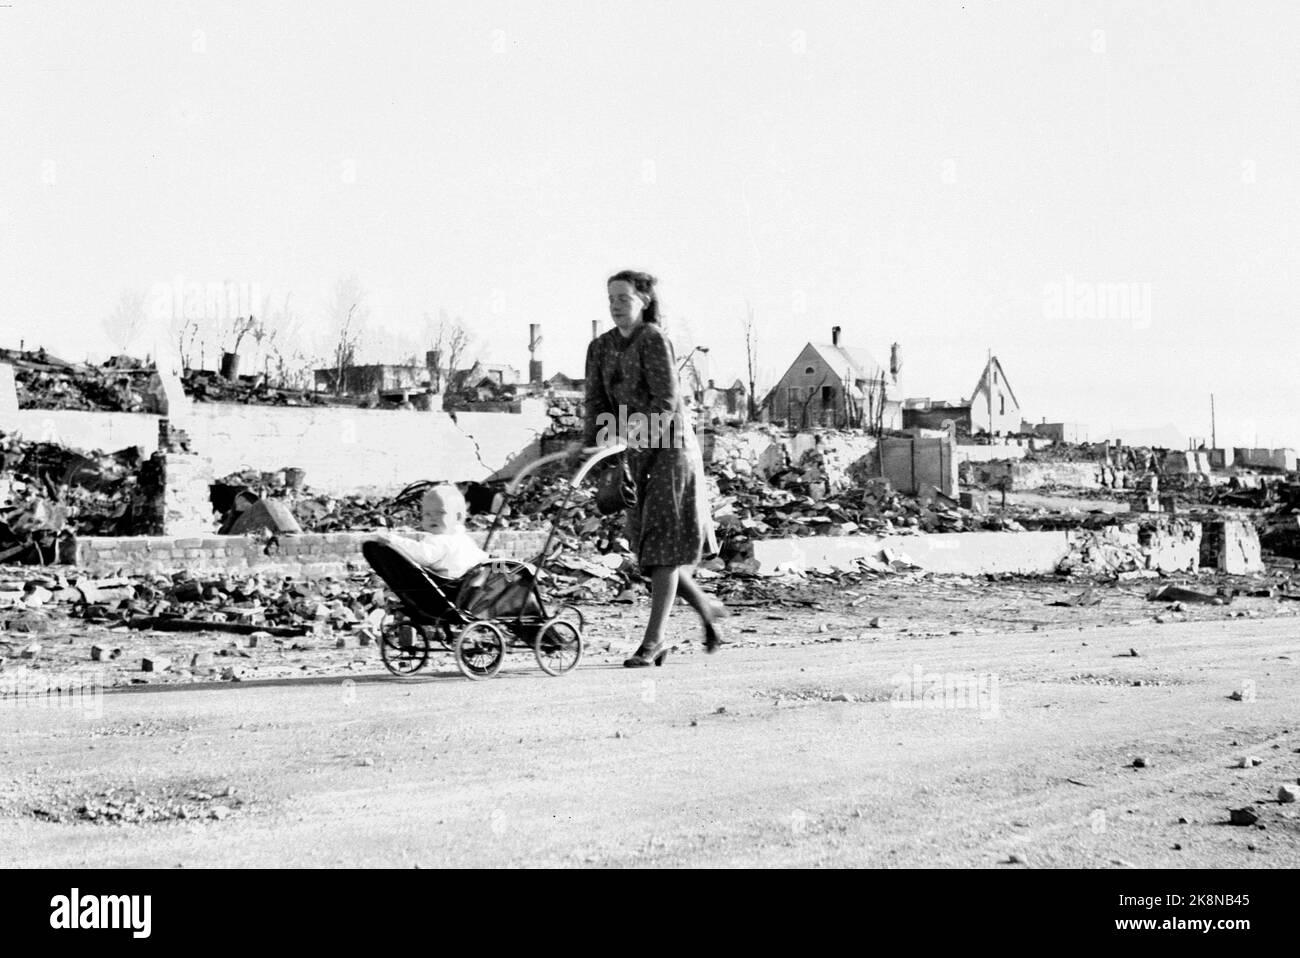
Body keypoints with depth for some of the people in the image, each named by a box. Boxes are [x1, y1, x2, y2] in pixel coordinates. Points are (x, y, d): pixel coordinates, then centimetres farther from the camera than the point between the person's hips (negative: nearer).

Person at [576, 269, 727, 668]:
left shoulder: (654, 339, -13)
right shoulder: (602, 347, 7)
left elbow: (667, 401, -19)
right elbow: (597, 402, 5)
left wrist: (632, 430, -29)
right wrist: (588, 441, -11)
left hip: (670, 446, -7)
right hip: (637, 453, 7)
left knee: (663, 544, -6)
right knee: (645, 542, 7)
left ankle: (655, 638, -3)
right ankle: (706, 608, 26)